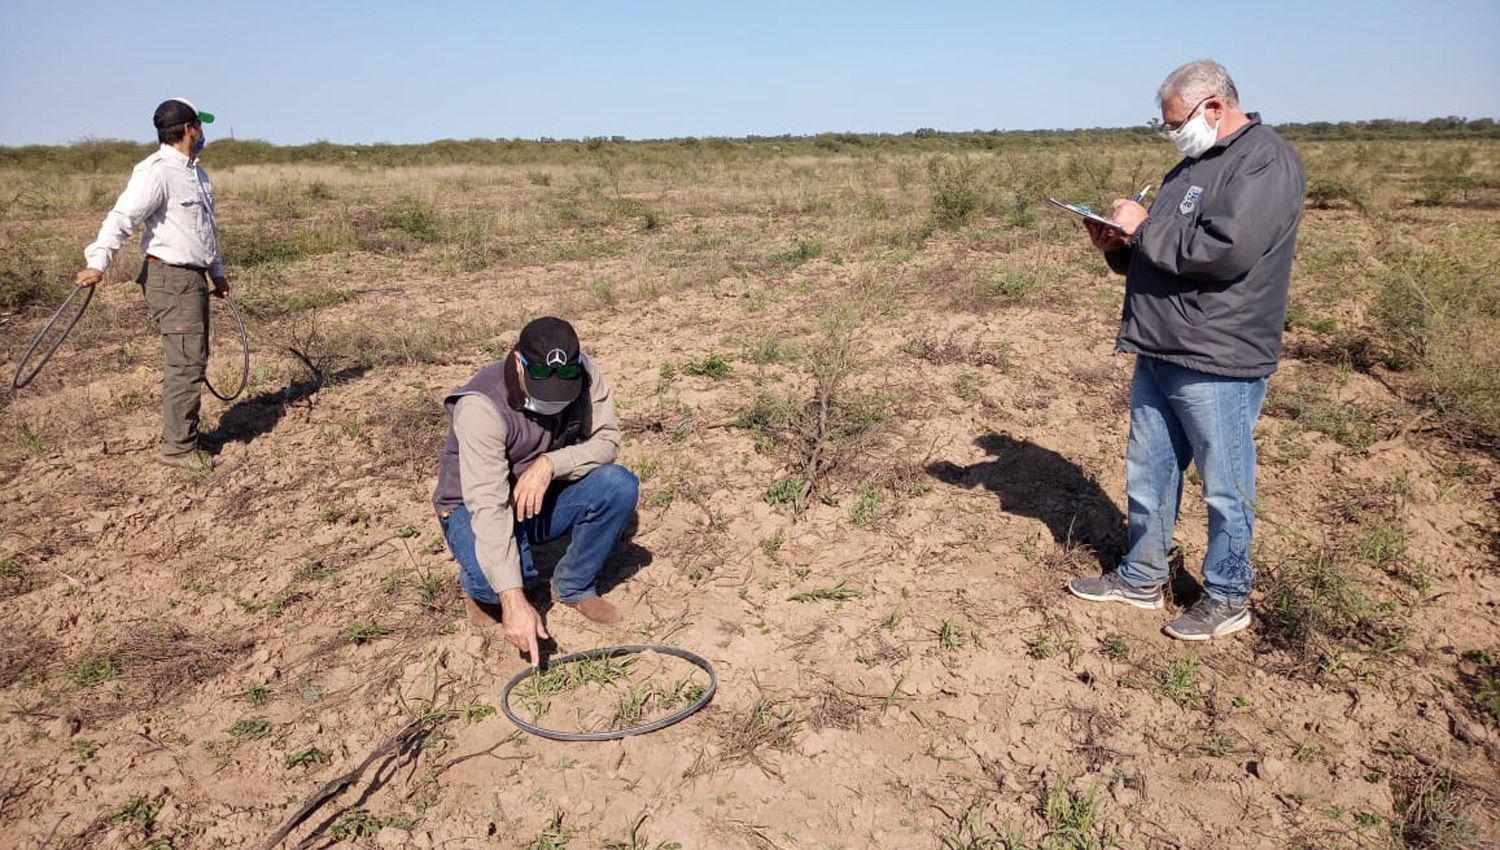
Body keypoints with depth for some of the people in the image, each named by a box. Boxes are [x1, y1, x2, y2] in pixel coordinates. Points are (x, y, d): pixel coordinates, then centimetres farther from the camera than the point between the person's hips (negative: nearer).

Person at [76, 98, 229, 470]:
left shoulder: (195, 171, 18)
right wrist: (98, 261, -34)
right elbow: (122, 217, -24)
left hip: (194, 277, 10)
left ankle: (179, 433, 27)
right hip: (170, 278, -10)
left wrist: (217, 272, 31)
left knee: (194, 358, 15)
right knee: (185, 362, -10)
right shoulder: (157, 171, -14)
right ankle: (178, 448, -3)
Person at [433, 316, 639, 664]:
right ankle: (478, 586, 4)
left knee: (620, 486, -22)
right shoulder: (482, 407, -32)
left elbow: (607, 440, -13)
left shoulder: (584, 374, -17)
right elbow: (488, 506, -38)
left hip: (544, 496, 5)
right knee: (494, 577, -36)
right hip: (476, 508, -4)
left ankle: (574, 586, -1)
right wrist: (514, 602, -45)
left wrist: (549, 464, -33)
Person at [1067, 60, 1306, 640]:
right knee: (1148, 473, 17)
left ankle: (1227, 598, 22)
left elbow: (1225, 251, -26)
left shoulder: (1267, 162, -12)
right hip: (1158, 352, 9)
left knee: (1225, 488, 5)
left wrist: (1144, 227, -15)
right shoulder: (1192, 164, 17)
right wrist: (1119, 248, 2)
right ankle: (1142, 578, 31)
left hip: (1217, 362, -9)